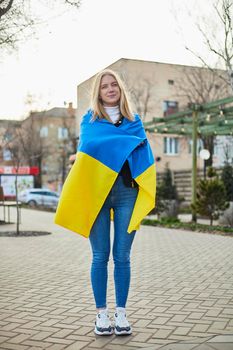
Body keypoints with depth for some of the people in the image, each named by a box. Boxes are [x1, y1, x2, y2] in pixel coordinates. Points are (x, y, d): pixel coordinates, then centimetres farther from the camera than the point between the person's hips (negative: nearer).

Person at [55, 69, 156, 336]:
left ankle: (121, 312, 14)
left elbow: (144, 153, 5)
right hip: (97, 191, -1)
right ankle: (101, 313, 13)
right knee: (100, 256, 2)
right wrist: (128, 143, -9)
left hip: (127, 191, 2)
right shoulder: (89, 120, 12)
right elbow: (90, 145, -7)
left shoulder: (134, 121, 17)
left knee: (122, 256, 3)